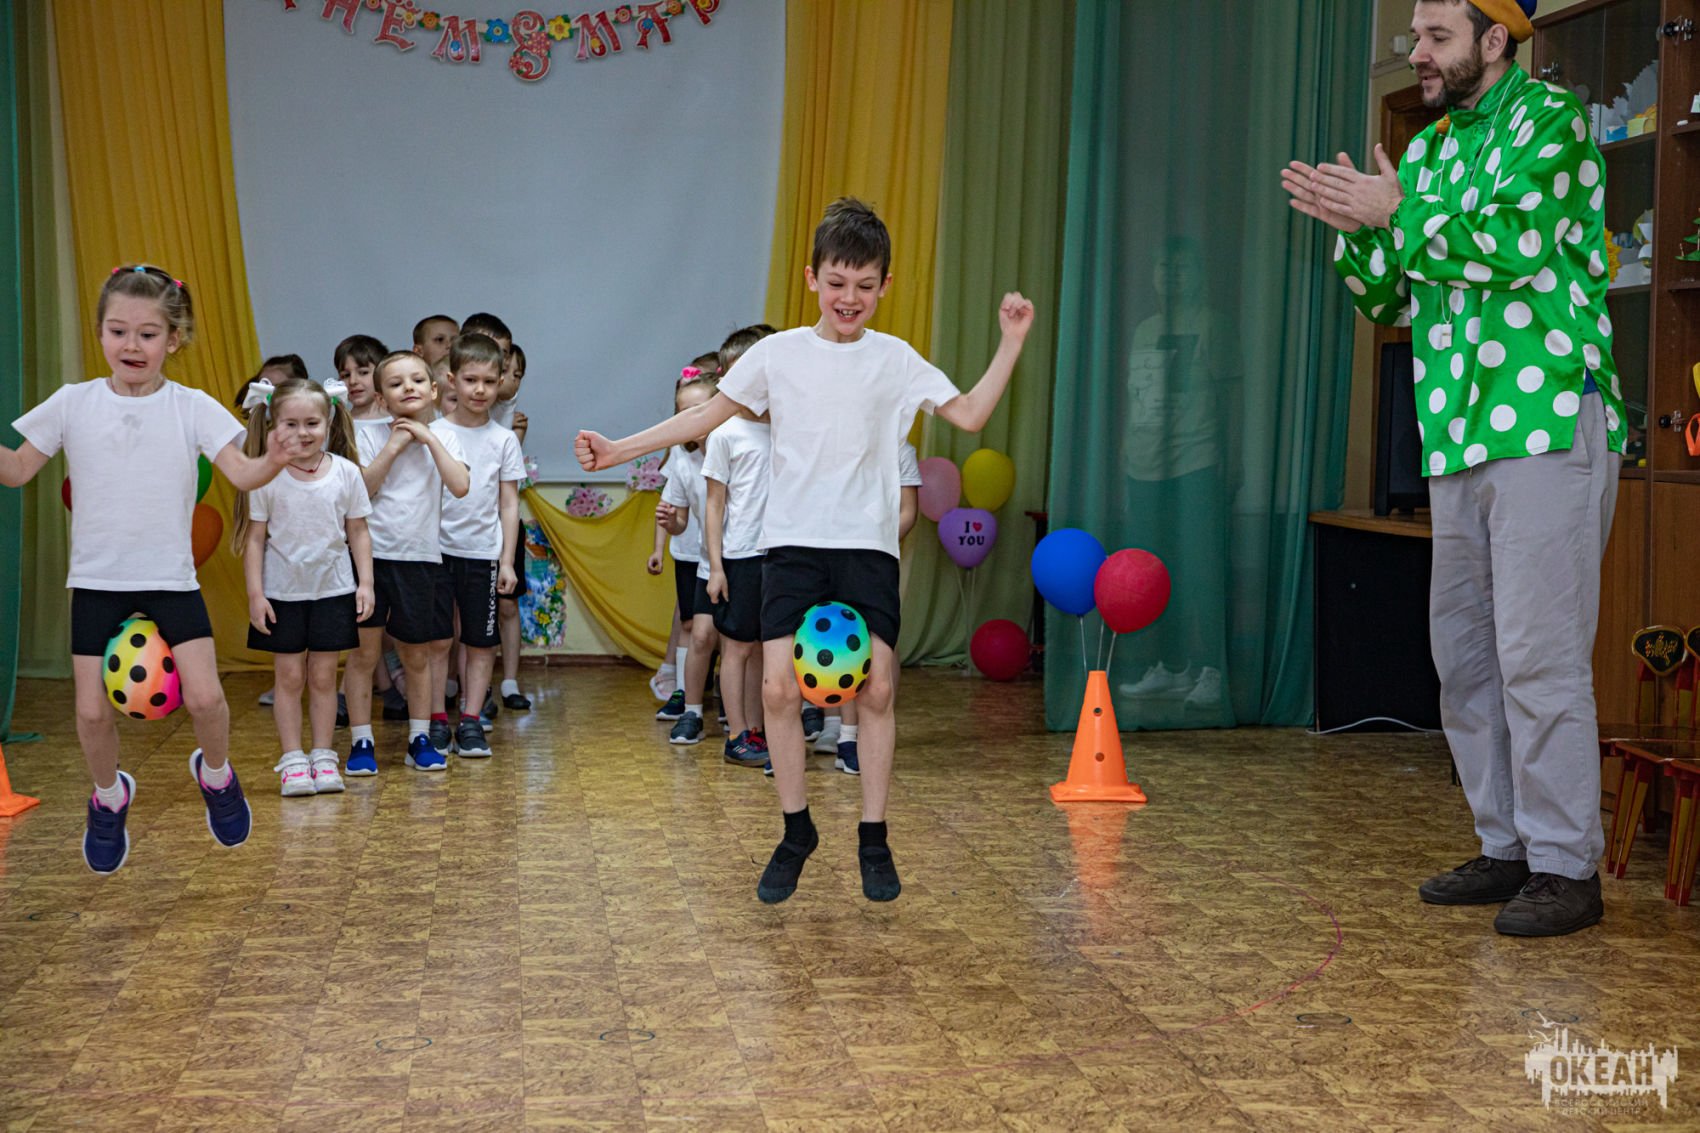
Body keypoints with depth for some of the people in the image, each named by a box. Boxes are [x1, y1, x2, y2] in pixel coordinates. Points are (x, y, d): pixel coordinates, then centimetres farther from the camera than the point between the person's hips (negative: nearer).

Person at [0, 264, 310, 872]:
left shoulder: (193, 408, -4)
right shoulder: (73, 404, -1)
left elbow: (240, 473, -13)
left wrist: (273, 462, -34)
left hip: (171, 579, -1)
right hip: (96, 581, 1)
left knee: (205, 696, -12)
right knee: (92, 711, 0)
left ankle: (214, 774, 20)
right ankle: (109, 798, 30)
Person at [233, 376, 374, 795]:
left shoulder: (345, 473, -4)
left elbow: (358, 532, 3)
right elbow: (255, 539, -4)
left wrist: (365, 582, -1)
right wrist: (255, 593, -7)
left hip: (333, 588, 1)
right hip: (282, 591, -1)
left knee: (323, 675, 8)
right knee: (289, 676, 5)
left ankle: (323, 756, 17)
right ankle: (293, 760, 12)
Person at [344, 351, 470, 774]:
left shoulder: (442, 437, 4)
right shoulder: (370, 436, 1)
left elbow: (460, 486, -13)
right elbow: (360, 491, -11)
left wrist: (429, 439, -12)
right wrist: (393, 446, -11)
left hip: (421, 559, 1)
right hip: (372, 556, -1)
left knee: (417, 656, 10)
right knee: (364, 652, 0)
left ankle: (420, 738, 20)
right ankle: (361, 742, 8)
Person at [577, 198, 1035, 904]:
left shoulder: (896, 360, 5)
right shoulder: (778, 354, 4)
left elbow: (970, 415, 4)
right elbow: (709, 415, 9)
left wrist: (1012, 341, -3)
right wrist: (620, 450, 5)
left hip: (868, 545, 0)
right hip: (793, 541, 0)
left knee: (876, 687, -5)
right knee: (779, 685, -8)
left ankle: (873, 839, 9)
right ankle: (796, 831, 9)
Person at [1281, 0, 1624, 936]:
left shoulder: (1548, 119, -2)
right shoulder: (1428, 150, 19)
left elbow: (1516, 243, -18)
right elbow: (1388, 300, 17)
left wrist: (1396, 215, -13)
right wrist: (1352, 227, 0)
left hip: (1547, 425, -8)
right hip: (1458, 437, 8)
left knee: (1539, 654, -9)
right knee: (1463, 652, 10)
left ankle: (1567, 867, 0)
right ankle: (1507, 849, 20)